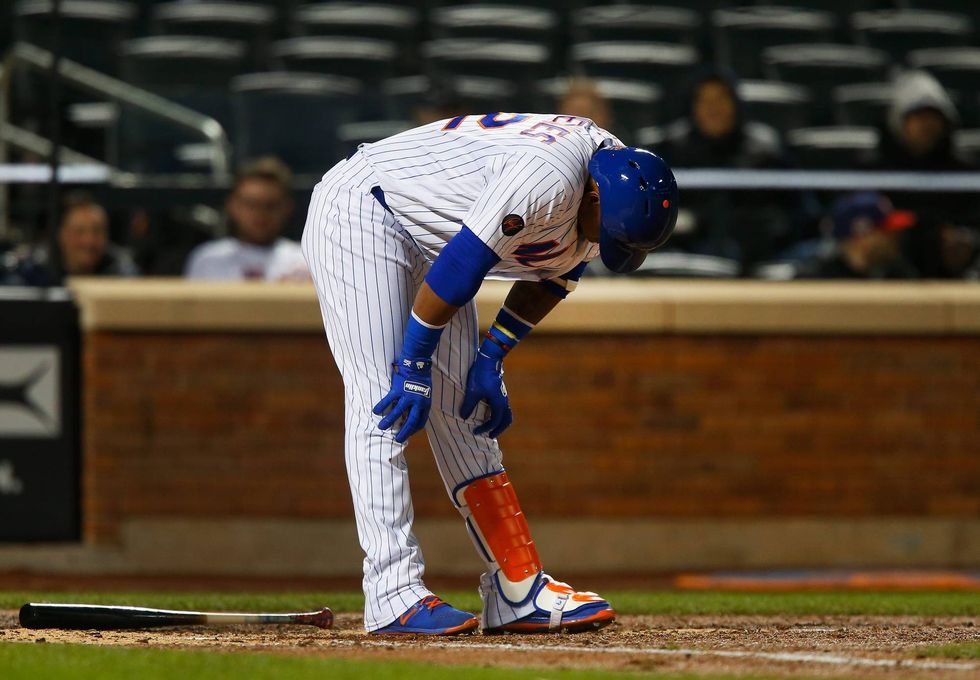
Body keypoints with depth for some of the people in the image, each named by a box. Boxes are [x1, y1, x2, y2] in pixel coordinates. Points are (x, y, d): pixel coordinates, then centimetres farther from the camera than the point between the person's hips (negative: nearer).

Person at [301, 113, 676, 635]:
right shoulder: (546, 179, -34)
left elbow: (552, 276, 7)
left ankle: (520, 593, 8)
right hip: (359, 213, -9)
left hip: (426, 233, 9)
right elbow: (460, 264, -30)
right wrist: (415, 366, -22)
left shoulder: (619, 189, -6)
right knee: (384, 403, -17)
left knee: (467, 410, 7)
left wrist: (492, 357, 0)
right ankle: (394, 595, -22)